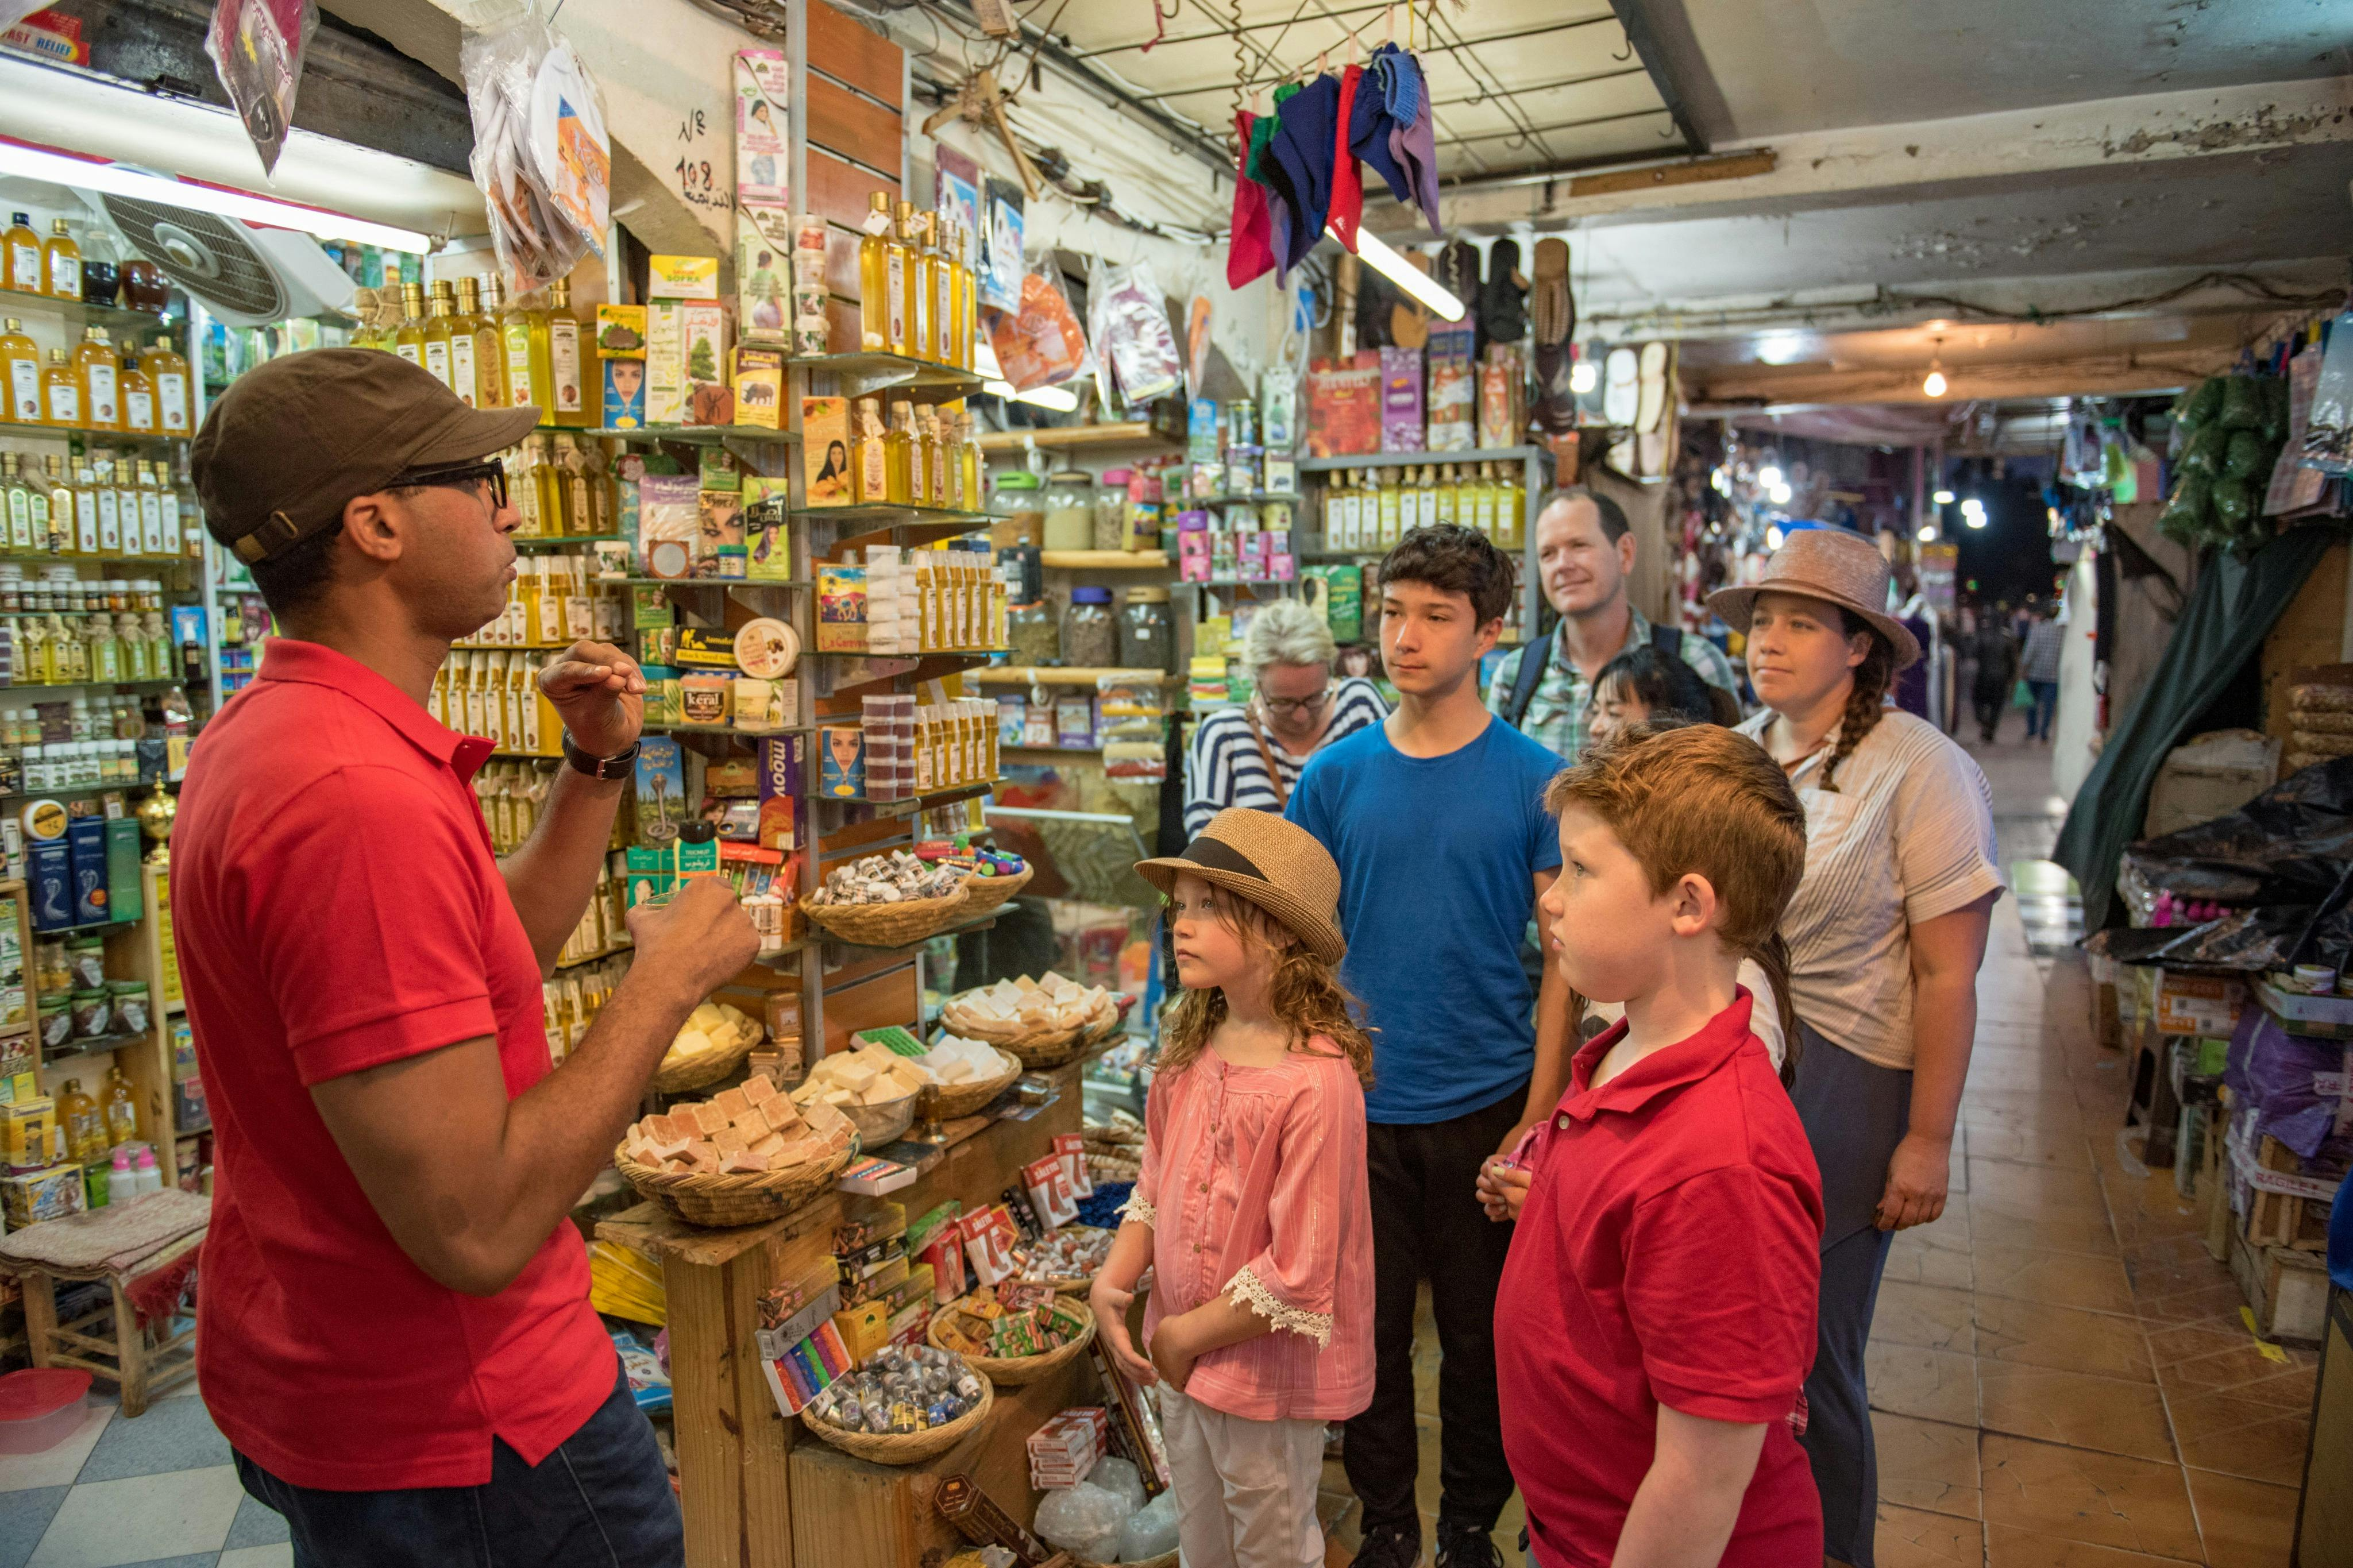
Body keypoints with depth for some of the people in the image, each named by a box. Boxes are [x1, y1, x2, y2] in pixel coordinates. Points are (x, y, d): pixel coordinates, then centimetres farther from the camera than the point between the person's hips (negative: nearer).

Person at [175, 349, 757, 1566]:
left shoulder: (264, 735, 4)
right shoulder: (360, 799, -31)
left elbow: (496, 959, 13)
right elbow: (476, 1228, -31)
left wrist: (597, 766, 4)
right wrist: (668, 976, -22)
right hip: (454, 1430, -10)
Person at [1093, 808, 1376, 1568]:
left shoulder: (1316, 1080, -27)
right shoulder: (1192, 1049, -3)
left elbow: (1298, 1273, -24)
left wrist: (1187, 1335, -14)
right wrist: (1113, 1280, -6)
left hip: (1266, 1367, -6)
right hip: (1181, 1358, 7)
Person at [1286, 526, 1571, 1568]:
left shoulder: (1534, 780, -6)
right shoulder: (1335, 775, -2)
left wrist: (1540, 1114, -8)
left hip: (1486, 1105, -1)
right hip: (1357, 1102, 2)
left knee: (1481, 1334, 14)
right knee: (1371, 1325, 15)